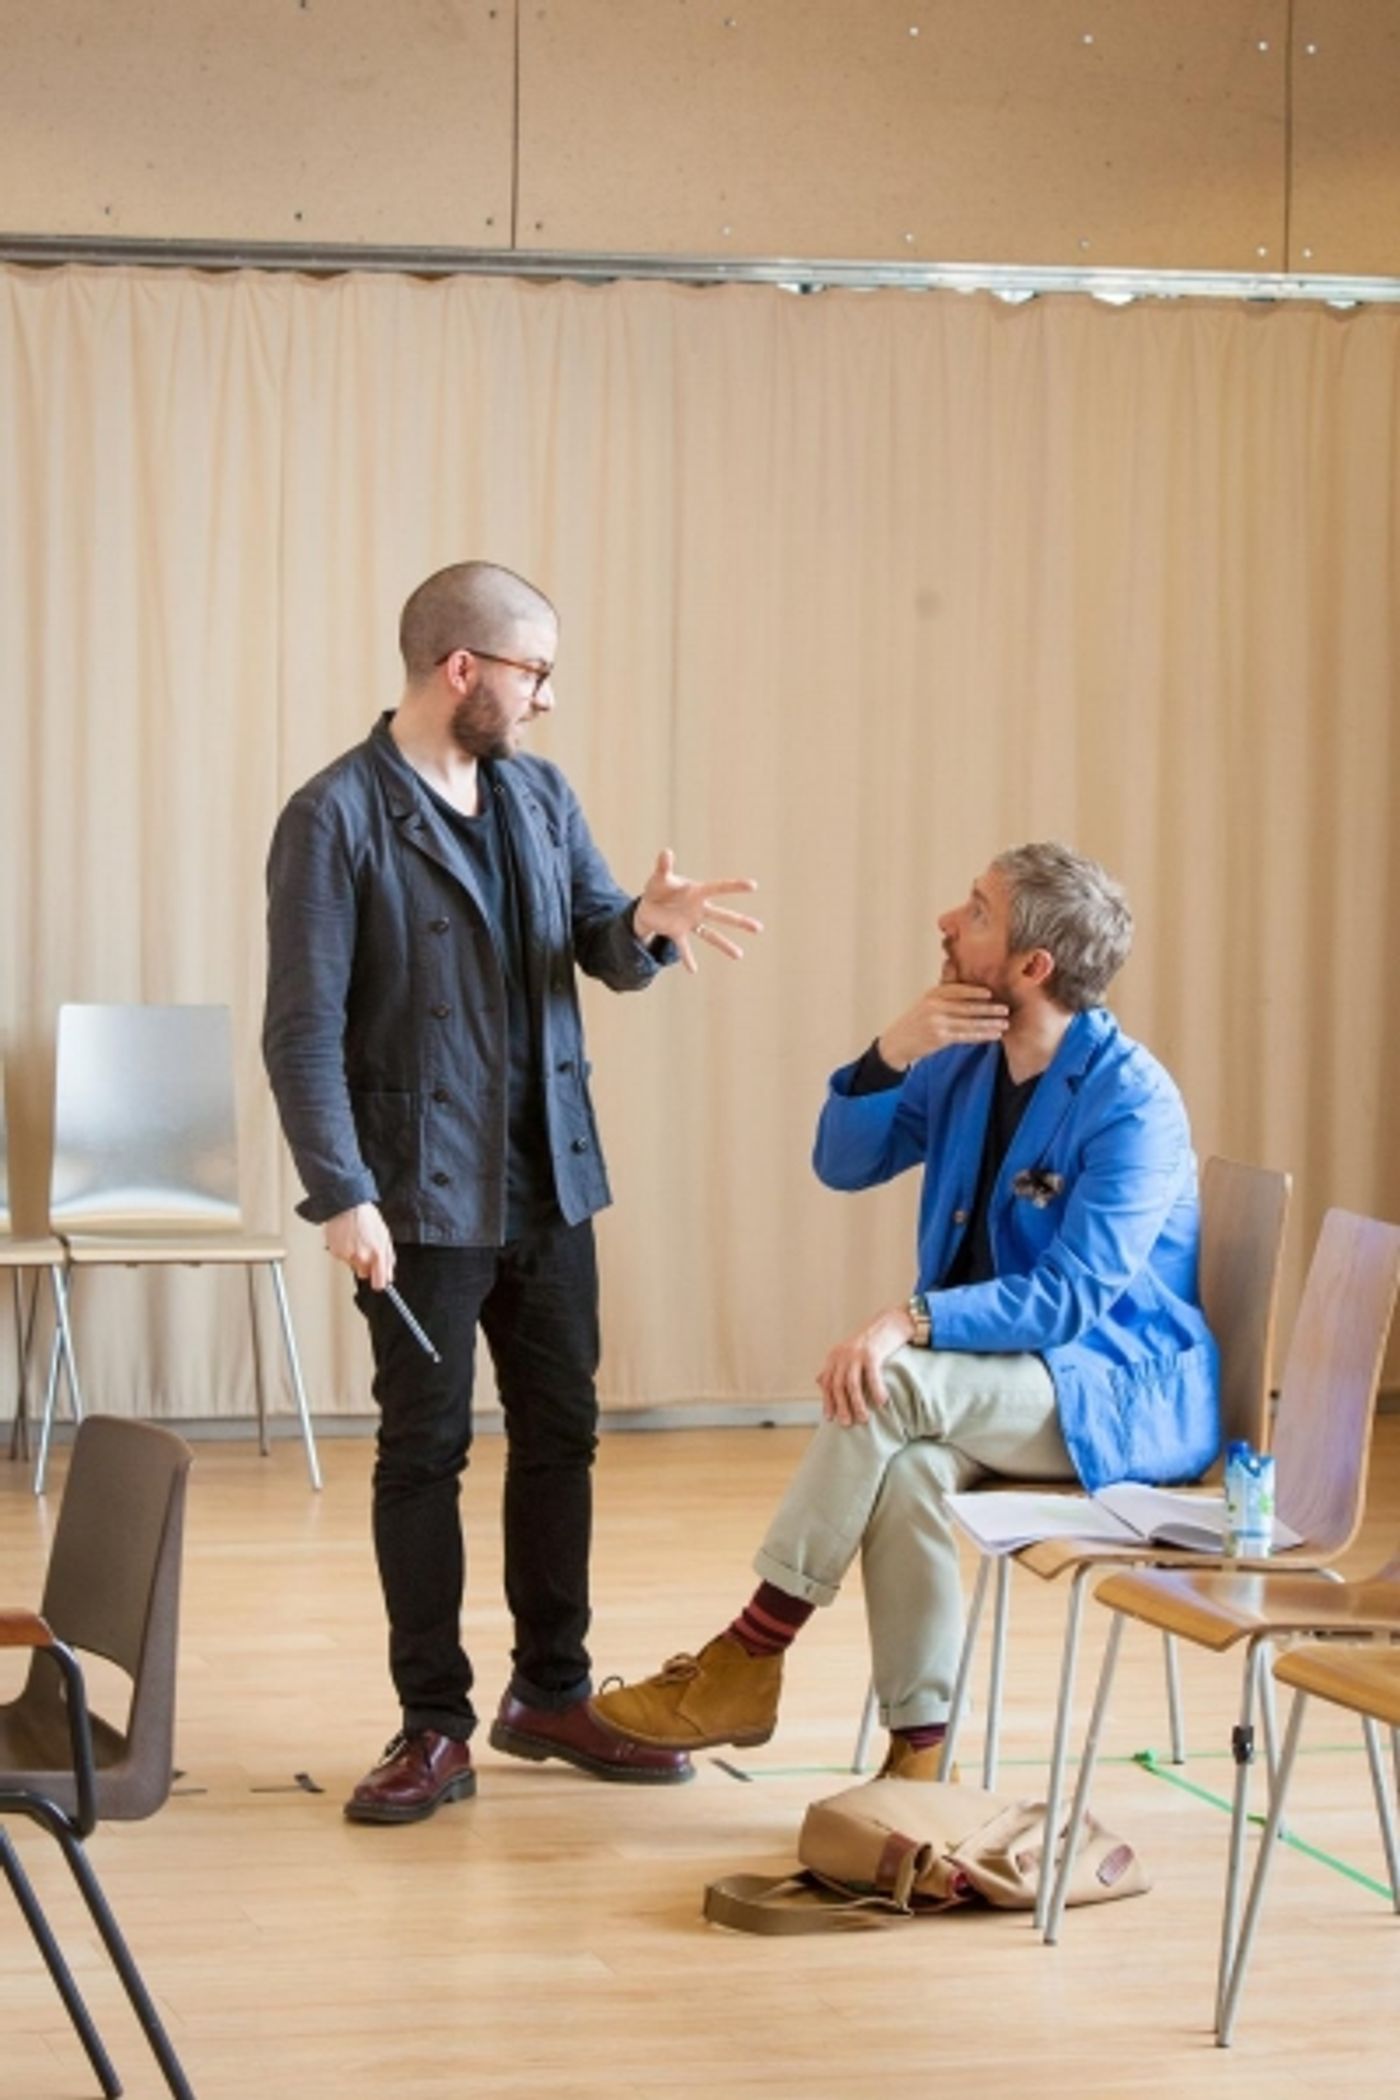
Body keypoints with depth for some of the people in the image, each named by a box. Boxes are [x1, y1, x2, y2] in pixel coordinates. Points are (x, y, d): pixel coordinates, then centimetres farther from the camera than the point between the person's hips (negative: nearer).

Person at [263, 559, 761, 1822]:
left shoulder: (540, 796, 7)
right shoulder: (337, 819, -12)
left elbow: (607, 950, 7)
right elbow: (304, 1030, -14)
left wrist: (651, 923, -17)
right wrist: (342, 1196, -19)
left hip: (550, 1182, 6)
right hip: (423, 1195, -6)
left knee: (561, 1435, 12)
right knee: (425, 1453, 2)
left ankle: (552, 1693, 25)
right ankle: (435, 1728, 11)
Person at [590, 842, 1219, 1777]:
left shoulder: (1131, 1101, -18)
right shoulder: (965, 1063, 5)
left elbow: (1075, 1293, -24)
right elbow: (846, 1164, 9)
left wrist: (914, 1321, -35)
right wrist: (891, 1054, -10)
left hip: (1127, 1393, -6)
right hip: (1002, 1377, 6)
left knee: (894, 1383, -30)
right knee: (909, 1464, -29)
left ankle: (747, 1664, -21)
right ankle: (919, 1755, -26)